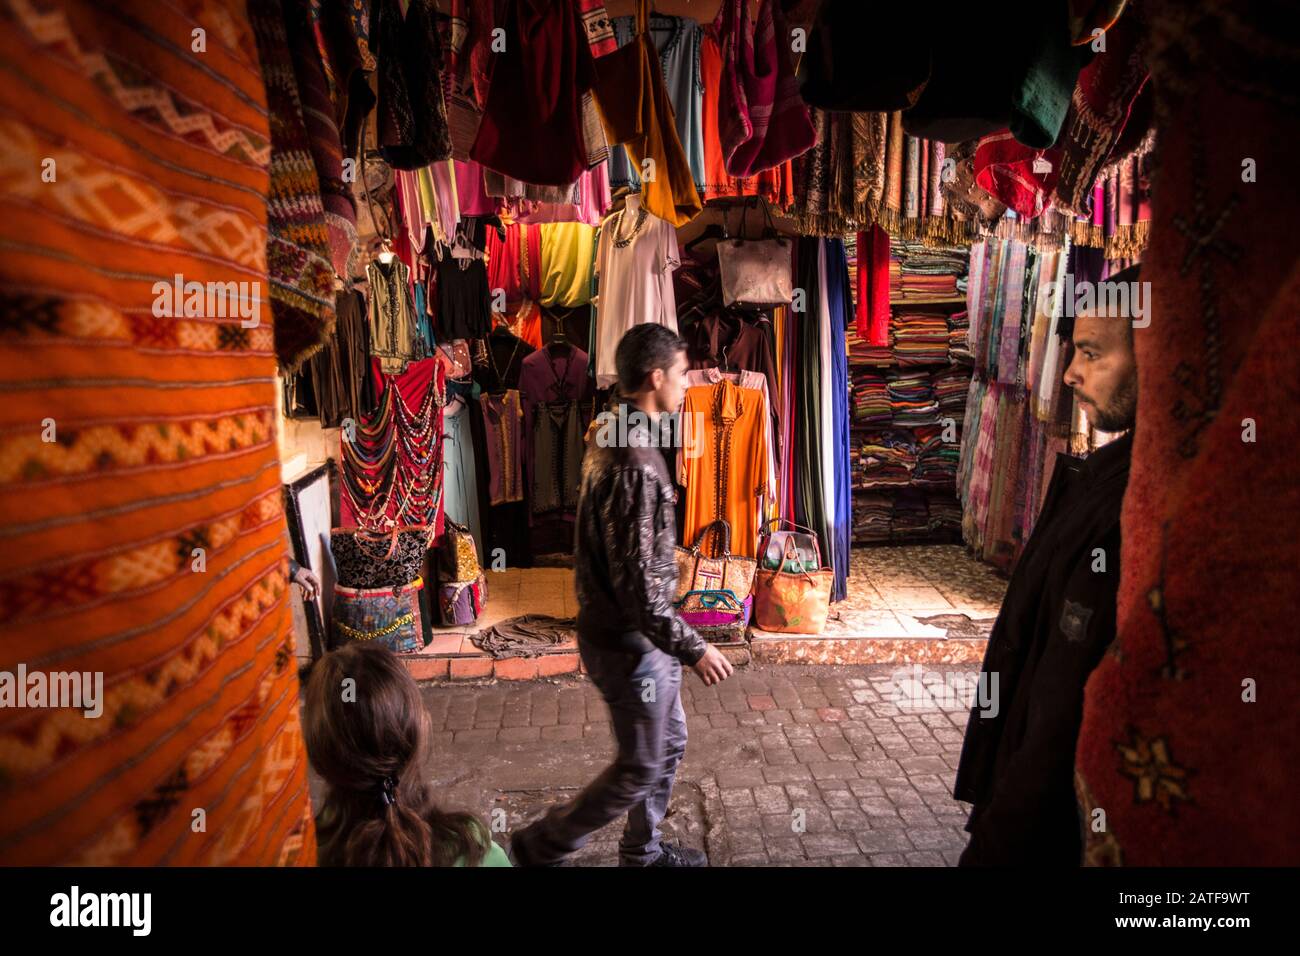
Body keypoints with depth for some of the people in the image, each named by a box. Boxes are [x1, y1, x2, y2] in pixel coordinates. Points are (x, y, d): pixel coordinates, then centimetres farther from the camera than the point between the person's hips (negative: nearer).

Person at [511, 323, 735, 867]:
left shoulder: (613, 439, 5)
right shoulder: (635, 463, -28)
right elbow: (637, 584, -28)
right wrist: (693, 649, -19)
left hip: (629, 632, 10)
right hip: (629, 641, -10)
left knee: (668, 742, 23)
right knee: (640, 769, 7)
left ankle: (642, 851, 41)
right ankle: (539, 848, 22)